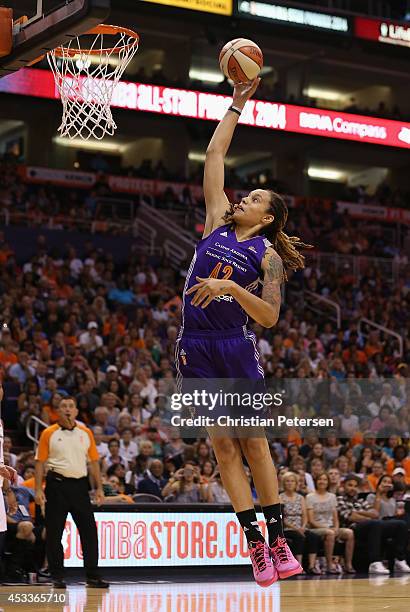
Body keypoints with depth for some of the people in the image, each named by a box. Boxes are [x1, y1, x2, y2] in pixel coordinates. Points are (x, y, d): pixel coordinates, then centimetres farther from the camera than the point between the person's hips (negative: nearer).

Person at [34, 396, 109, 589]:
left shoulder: (85, 433, 9)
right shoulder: (49, 434, 2)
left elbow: (94, 461, 12)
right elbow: (40, 462, 1)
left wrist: (99, 488, 7)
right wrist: (38, 489, -7)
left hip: (80, 485, 2)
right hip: (57, 484, -2)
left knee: (89, 530, -1)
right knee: (54, 533, 1)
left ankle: (92, 576, 6)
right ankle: (57, 576, 10)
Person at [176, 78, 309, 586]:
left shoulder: (267, 255, 0)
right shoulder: (218, 223, 10)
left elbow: (270, 316, -11)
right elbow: (213, 155, 13)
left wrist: (232, 287, -22)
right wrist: (235, 106, 15)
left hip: (236, 348, -3)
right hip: (195, 348, 4)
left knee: (253, 443, 1)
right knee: (223, 447, 2)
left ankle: (277, 539, 8)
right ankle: (254, 544, 5)